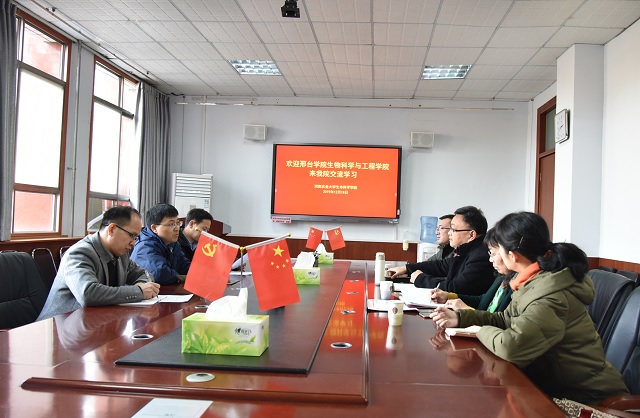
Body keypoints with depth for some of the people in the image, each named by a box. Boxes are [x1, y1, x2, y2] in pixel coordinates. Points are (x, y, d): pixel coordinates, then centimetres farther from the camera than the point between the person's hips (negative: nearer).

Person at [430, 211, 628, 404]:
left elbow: (510, 347, -37)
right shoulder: (537, 279, 3)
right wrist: (460, 317, 0)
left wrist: (483, 331, -15)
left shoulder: (551, 295, -28)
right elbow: (507, 319, 11)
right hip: (556, 378, 8)